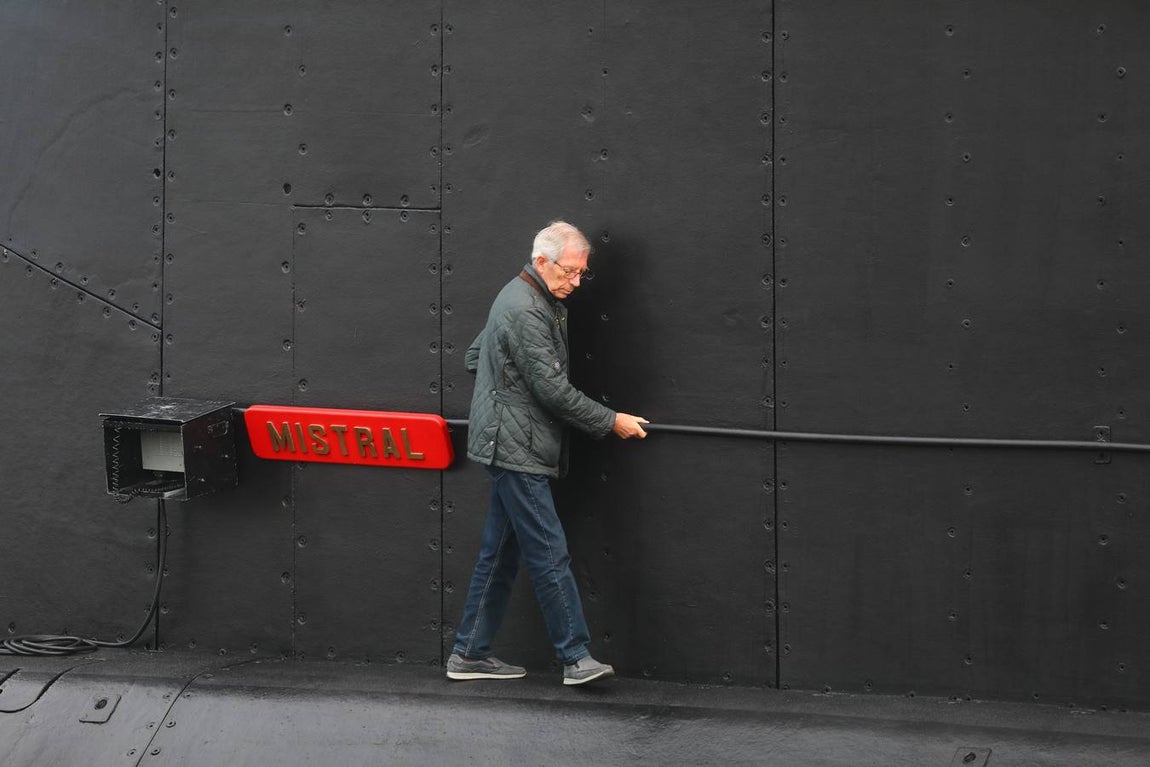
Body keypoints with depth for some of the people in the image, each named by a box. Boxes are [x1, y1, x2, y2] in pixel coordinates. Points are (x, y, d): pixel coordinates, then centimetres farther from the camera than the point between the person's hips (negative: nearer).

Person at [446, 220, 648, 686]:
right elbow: (553, 388, -19)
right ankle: (576, 657, -9)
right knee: (549, 556, -10)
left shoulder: (535, 301, 16)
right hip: (516, 450, -10)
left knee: (500, 553, 12)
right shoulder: (524, 310, -17)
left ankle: (470, 654, 16)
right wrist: (611, 422, -12)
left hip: (511, 449, 10)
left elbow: (474, 357, 26)